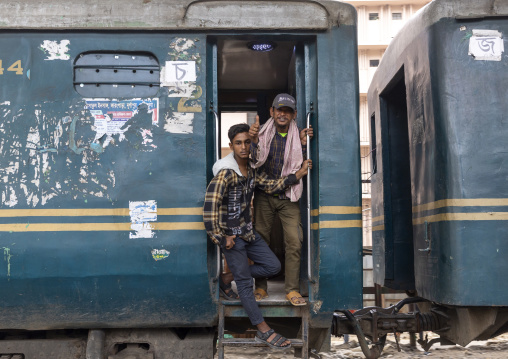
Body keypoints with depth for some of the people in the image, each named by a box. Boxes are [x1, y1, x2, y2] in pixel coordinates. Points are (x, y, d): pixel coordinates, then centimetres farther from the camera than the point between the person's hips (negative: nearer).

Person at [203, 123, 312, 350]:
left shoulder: (252, 171, 7)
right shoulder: (226, 173, -19)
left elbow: (271, 186, 7)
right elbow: (210, 206, -25)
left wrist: (298, 174, -3)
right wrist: (222, 238, -20)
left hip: (248, 231, 8)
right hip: (231, 235, -8)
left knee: (273, 266, 10)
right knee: (245, 283, -1)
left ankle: (227, 279, 22)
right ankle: (264, 331, 3)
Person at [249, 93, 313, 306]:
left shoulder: (298, 136, 4)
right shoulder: (264, 133, -1)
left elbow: (302, 167, 1)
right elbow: (256, 161, -14)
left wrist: (303, 145, -13)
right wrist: (254, 141, -32)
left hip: (288, 197, 1)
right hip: (264, 196, -1)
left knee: (294, 241, -9)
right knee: (260, 240, 3)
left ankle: (292, 289, -2)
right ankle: (261, 287, 15)